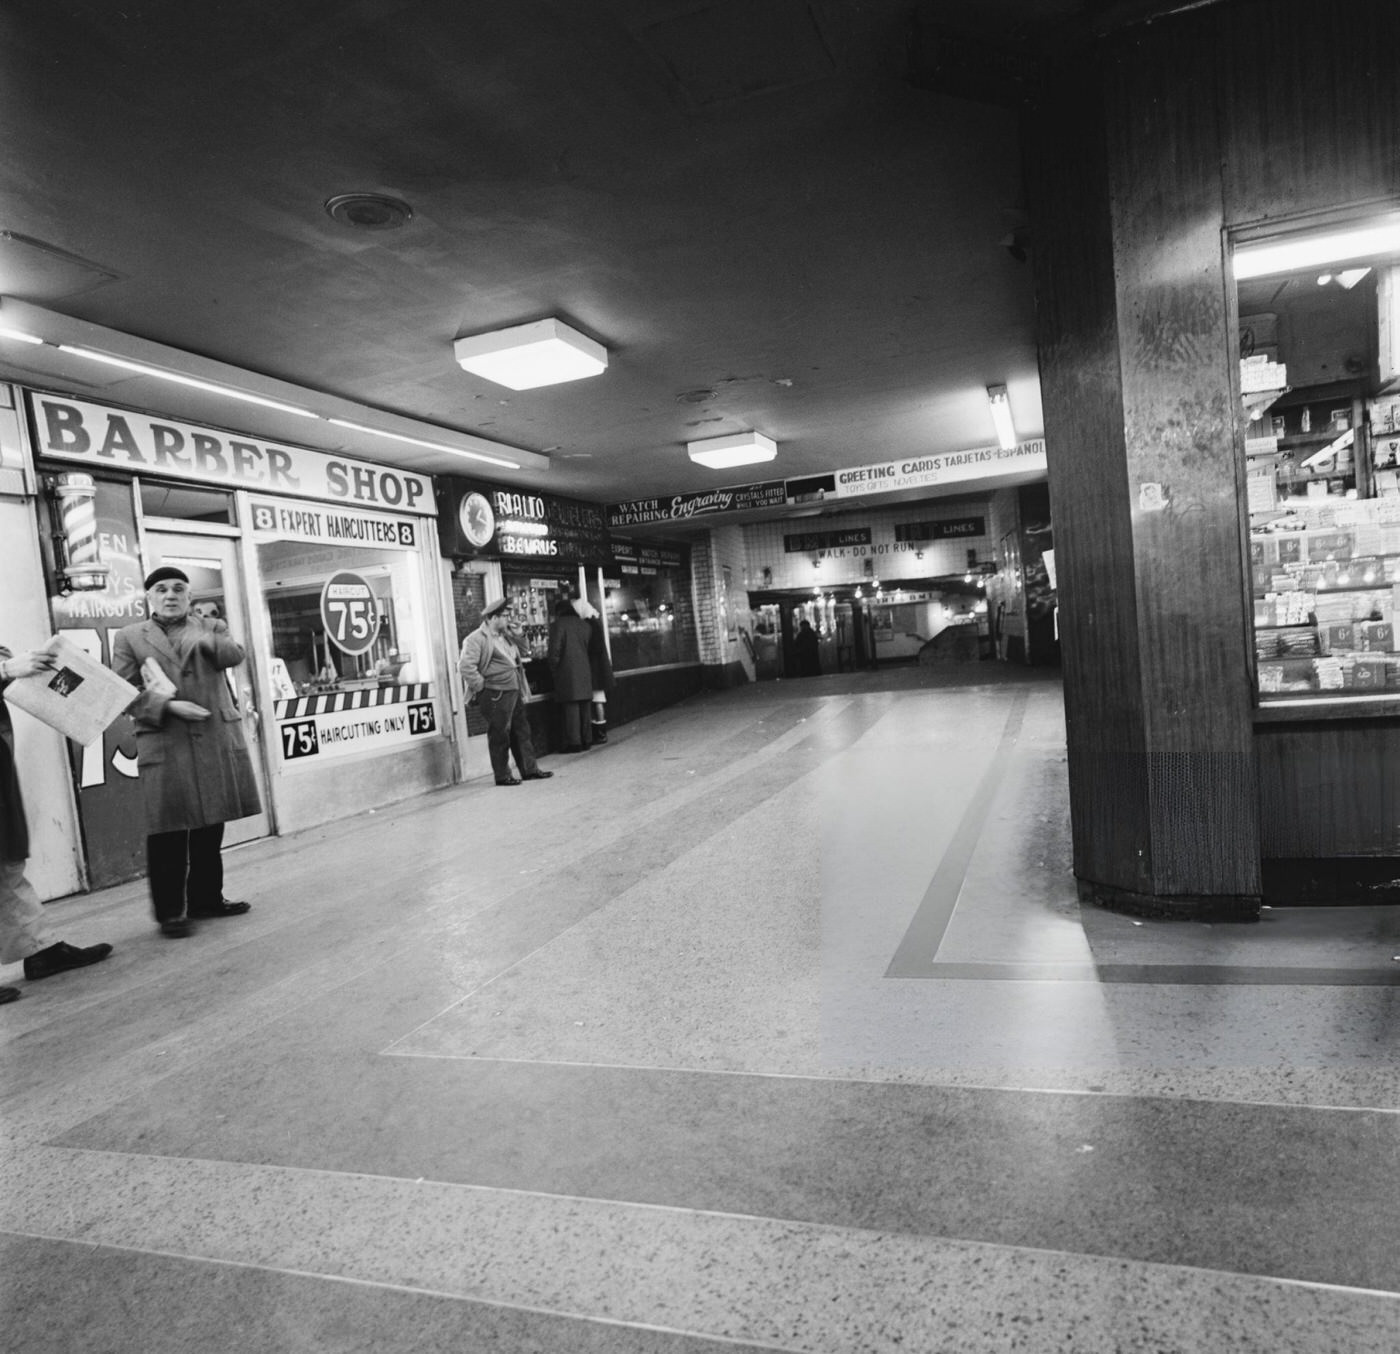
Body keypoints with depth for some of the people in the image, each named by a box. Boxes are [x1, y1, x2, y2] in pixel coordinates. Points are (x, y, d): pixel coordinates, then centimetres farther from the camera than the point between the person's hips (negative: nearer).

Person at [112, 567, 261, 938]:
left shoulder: (212, 628, 14)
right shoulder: (129, 637, 8)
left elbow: (235, 656, -5)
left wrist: (206, 641, -24)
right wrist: (168, 706, -14)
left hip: (217, 740, 3)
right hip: (164, 746, -2)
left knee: (210, 827, 10)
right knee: (168, 832, -2)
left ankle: (206, 898, 22)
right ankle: (170, 910, 8)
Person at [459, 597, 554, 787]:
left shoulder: (505, 636, 16)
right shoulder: (476, 639, -14)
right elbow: (465, 666, -23)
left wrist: (522, 688, 17)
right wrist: (482, 686, -16)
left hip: (513, 691, 9)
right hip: (495, 695, -9)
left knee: (522, 731, 12)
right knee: (499, 736, 0)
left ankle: (529, 769, 21)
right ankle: (502, 776, 10)